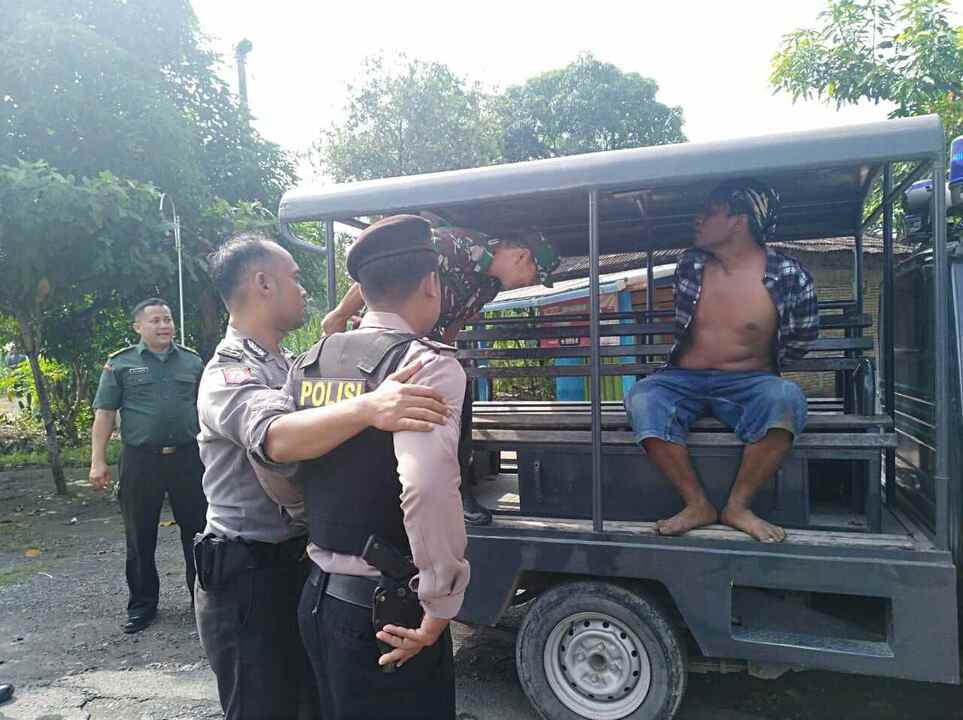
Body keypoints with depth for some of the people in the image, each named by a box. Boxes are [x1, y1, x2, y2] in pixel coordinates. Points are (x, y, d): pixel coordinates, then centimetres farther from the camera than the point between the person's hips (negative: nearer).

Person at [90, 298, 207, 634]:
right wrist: (98, 461, -7)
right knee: (140, 537, 9)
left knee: (197, 530, 9)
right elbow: (104, 414, 0)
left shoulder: (192, 361, 8)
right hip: (141, 461, -1)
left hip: (188, 458, 2)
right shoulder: (120, 364, 1)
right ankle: (142, 604, 24)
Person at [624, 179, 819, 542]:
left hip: (748, 383, -2)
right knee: (641, 398, -30)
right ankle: (697, 504, -21)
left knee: (785, 397, -36)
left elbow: (803, 336, 12)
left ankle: (737, 505, -21)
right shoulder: (689, 267, 4)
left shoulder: (790, 276, -6)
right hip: (683, 379, 2)